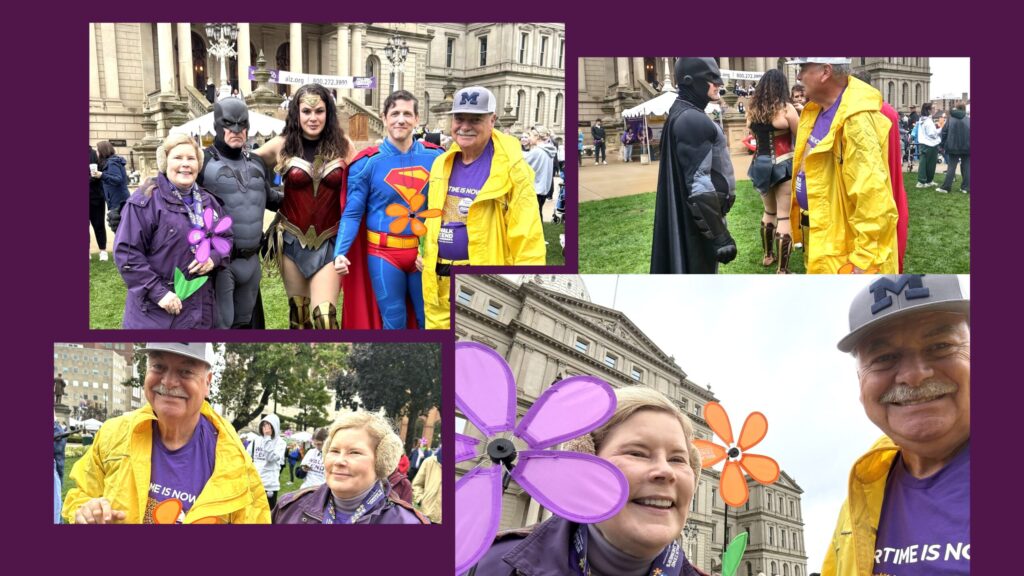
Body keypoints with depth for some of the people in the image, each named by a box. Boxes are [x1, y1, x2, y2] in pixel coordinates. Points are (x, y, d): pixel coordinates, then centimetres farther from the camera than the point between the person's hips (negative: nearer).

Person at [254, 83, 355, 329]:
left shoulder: (342, 146, -1)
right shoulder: (282, 146, -1)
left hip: (329, 242, -1)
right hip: (292, 240, 2)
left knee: (324, 315, -11)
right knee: (298, 312, 13)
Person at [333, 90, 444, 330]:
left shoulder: (435, 157, 0)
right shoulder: (367, 162, -5)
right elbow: (352, 213, -5)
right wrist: (340, 253, -18)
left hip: (424, 252, 2)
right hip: (384, 253, -2)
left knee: (430, 320, 9)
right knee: (394, 322, 7)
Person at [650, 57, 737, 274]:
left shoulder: (682, 115, 14)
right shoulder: (692, 120, -19)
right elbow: (699, 183, -25)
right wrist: (720, 236, -24)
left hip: (689, 216, 10)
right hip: (699, 217, -10)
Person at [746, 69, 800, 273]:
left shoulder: (752, 109, 2)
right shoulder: (786, 109, -12)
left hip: (760, 165, 6)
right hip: (783, 166, -5)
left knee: (769, 211, 25)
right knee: (784, 217, -2)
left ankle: (768, 255, 38)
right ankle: (782, 270, -4)